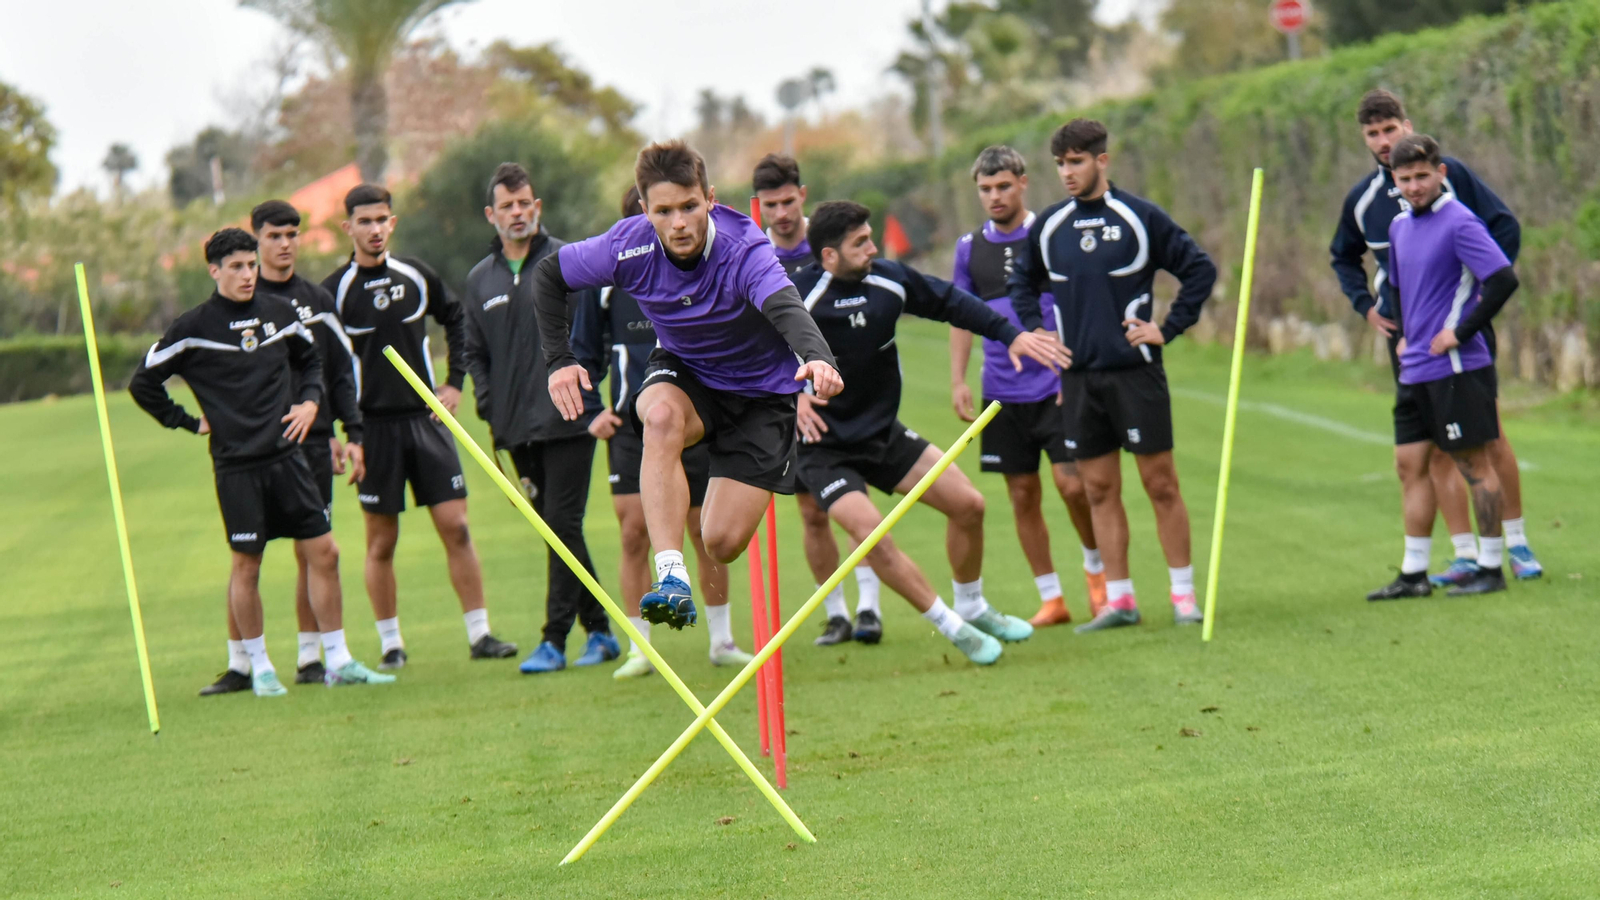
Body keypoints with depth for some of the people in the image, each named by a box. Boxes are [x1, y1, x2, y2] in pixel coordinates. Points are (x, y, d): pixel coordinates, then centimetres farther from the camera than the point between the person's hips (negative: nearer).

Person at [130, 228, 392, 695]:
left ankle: (339, 661, 7)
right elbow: (143, 383, 2)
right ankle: (257, 666, 13)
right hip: (236, 464, -4)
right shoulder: (193, 328, -4)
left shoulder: (279, 313, 7)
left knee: (323, 552, 0)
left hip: (286, 456, 4)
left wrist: (310, 400, 9)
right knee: (246, 565, 0)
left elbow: (311, 357, 25)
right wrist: (189, 422, 0)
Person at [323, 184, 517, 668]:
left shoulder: (416, 275, 5)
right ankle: (391, 643, 11)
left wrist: (456, 382, 12)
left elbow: (456, 320, 21)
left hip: (426, 416, 3)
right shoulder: (335, 290, -4)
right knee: (381, 540, 2)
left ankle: (479, 633, 2)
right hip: (372, 425, -3)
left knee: (456, 525, -2)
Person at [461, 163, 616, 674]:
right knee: (555, 529, 8)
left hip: (569, 421, -5)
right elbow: (474, 352, 19)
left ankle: (554, 640, -8)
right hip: (517, 429, 5)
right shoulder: (480, 281, 13)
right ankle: (599, 629, 18)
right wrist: (490, 406, 5)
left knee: (562, 524, -10)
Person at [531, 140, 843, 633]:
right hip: (681, 371, 2)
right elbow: (548, 274, -3)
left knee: (723, 543, -11)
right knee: (663, 415, -37)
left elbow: (785, 307, -50)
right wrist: (559, 360, -12)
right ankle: (671, 580, -40)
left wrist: (817, 358, -71)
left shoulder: (743, 250, -31)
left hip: (760, 389, -2)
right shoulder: (631, 247, -21)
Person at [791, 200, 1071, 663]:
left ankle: (972, 609, 29)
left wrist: (1011, 335, 3)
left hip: (884, 433, 6)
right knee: (872, 536, -23)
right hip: (825, 447, -6)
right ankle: (955, 628, -6)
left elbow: (950, 303, 9)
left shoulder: (889, 280, -5)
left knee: (967, 503, 4)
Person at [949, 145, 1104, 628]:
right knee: (1023, 495, 4)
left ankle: (1097, 566, 15)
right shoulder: (970, 248, 8)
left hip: (1055, 385, -4)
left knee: (1071, 483, -11)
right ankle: (1051, 599, 11)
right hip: (1002, 390, 4)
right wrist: (957, 381, 7)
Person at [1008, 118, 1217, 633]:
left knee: (1161, 483, -1)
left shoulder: (1140, 217, -4)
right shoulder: (1048, 227, 7)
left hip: (1135, 371, -4)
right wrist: (1035, 335, 11)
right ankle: (1119, 599, 10)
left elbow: (1200, 270, 0)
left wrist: (1168, 329, -5)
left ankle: (1183, 594, 6)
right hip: (1077, 375, 4)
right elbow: (1023, 283, 24)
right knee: (1099, 490, 5)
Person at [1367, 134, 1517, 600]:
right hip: (1415, 369, 8)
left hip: (1457, 368, -8)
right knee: (1410, 466, 7)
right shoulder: (1400, 226, 12)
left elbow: (1504, 280, -22)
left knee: (1474, 465, -1)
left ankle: (1491, 568, 6)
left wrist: (1461, 332, -17)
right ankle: (1414, 574, 12)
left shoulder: (1458, 223, -14)